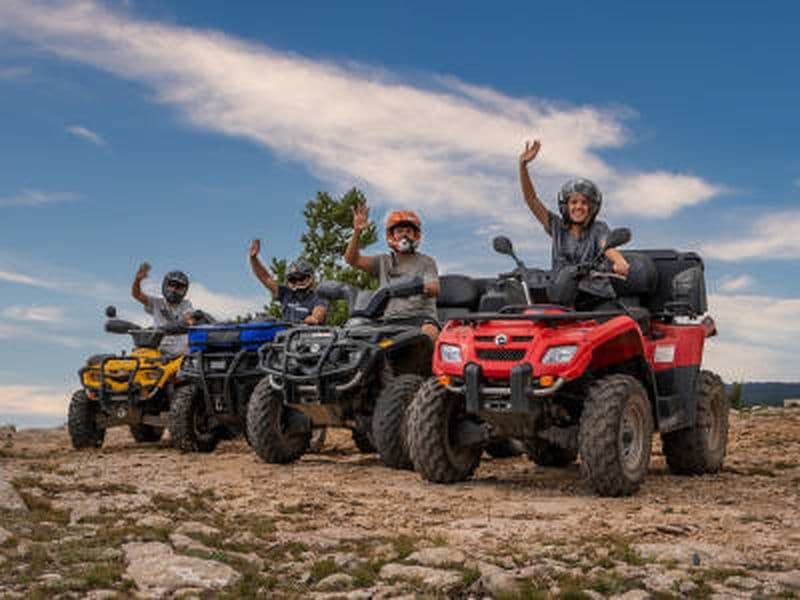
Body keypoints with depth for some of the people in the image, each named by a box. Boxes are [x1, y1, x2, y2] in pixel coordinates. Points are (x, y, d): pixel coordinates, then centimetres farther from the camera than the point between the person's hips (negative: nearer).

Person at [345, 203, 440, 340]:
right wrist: (357, 232, -7)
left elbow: (435, 289, -3)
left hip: (421, 315, -3)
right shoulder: (384, 262, 20)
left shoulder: (426, 262, 13)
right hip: (391, 319, 3)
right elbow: (352, 259, 9)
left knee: (430, 331, -36)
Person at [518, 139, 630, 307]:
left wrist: (621, 263, -40)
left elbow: (608, 247, -16)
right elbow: (531, 199, 4)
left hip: (597, 298, -2)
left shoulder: (599, 229, 5)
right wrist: (523, 165, -9)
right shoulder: (557, 226, 11)